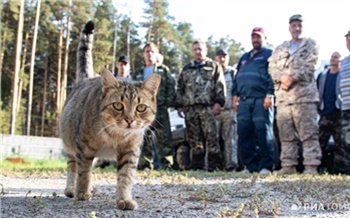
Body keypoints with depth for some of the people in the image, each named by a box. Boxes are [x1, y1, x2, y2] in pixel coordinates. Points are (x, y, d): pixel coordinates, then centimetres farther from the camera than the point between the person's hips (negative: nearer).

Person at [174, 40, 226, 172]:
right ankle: (197, 165, 8)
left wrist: (218, 102, -9)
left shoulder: (214, 66, 12)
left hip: (207, 107, -4)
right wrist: (179, 105, 13)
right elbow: (180, 88, 23)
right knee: (194, 138, 3)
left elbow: (220, 86, 3)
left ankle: (214, 164, -9)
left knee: (211, 136, -11)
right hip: (190, 108, 4)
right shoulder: (186, 69, 24)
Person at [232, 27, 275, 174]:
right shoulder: (245, 57, 28)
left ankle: (266, 166, -4)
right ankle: (250, 166, 8)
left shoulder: (269, 54, 8)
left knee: (263, 133, -8)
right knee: (244, 135, 3)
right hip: (244, 100, 6)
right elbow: (237, 77, 28)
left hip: (261, 100, -6)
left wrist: (270, 94, -15)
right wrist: (235, 94, 16)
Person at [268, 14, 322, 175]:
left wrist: (292, 77, -12)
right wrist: (282, 77, -9)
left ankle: (311, 166, -9)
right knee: (286, 134, 3)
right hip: (283, 96, 4)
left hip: (304, 94, -4)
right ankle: (288, 165, 7)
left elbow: (309, 66, -1)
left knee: (308, 133, -9)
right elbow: (272, 67, 11)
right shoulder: (280, 48, 24)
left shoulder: (311, 45, 13)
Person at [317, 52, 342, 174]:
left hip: (339, 115, -4)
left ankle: (337, 168, 5)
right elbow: (317, 93, 19)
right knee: (320, 142, -1)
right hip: (325, 115, 4)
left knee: (339, 144, 0)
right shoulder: (322, 76, 14)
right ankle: (323, 167, 7)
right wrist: (319, 109, 10)